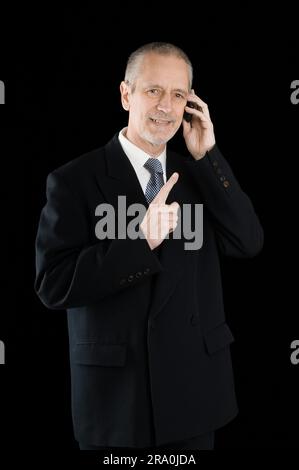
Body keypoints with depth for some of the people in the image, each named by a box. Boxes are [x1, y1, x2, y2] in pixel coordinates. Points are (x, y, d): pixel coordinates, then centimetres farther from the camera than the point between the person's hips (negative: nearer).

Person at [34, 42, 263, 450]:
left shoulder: (199, 173, 7)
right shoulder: (74, 180, -8)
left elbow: (248, 244, -5)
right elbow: (53, 285, -15)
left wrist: (207, 156, -10)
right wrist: (141, 240, -25)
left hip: (194, 388, 4)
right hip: (114, 391, -4)